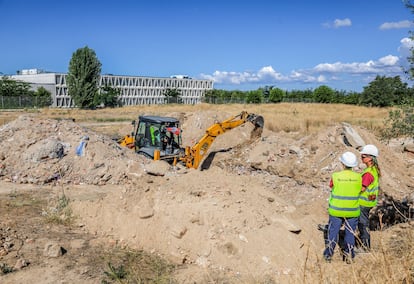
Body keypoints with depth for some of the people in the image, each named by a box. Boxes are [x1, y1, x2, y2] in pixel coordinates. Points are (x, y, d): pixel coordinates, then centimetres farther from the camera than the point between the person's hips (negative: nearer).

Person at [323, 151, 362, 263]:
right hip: (353, 211, 1)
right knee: (350, 234, 15)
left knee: (333, 232, 12)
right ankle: (349, 256, 23)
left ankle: (328, 255, 20)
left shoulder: (335, 176, -14)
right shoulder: (358, 177, -9)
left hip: (336, 210, -1)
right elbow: (360, 190, 4)